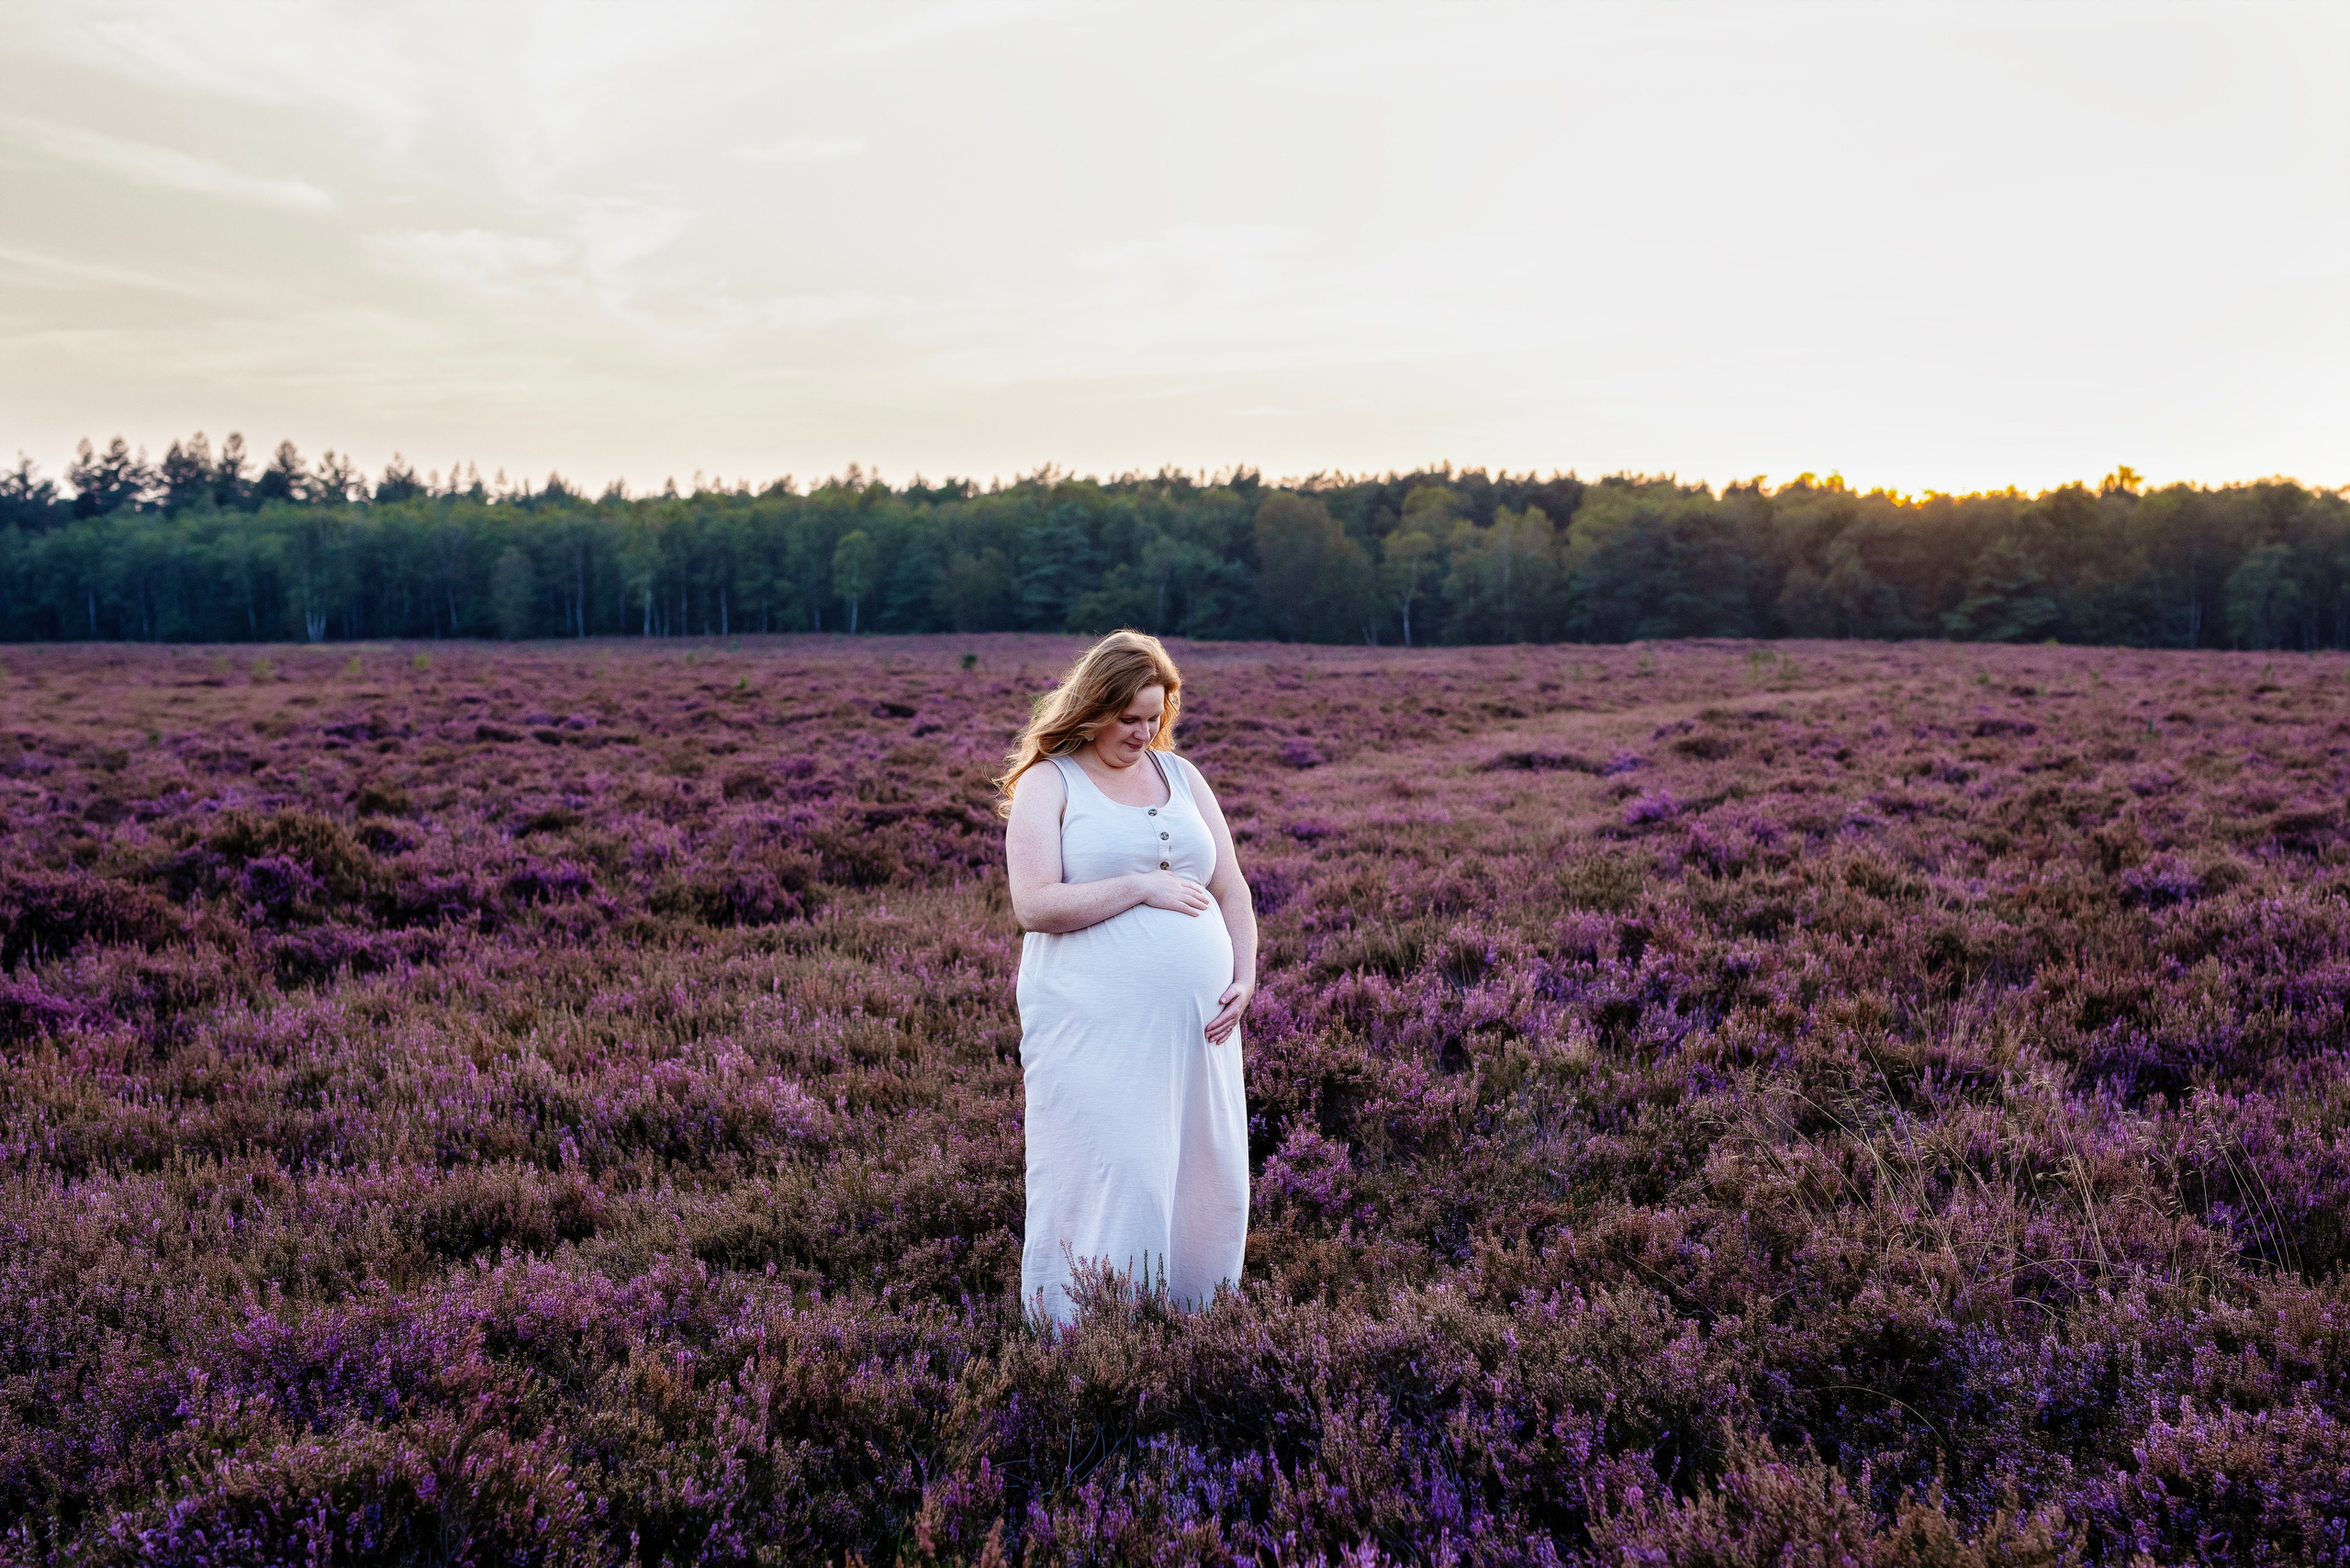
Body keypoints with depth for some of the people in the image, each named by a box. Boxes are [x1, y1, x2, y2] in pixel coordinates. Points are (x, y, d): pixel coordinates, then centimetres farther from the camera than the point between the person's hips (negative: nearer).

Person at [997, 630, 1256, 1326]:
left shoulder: (1180, 775, 15)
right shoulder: (1048, 783, 0)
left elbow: (1229, 888, 16)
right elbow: (1034, 905, -12)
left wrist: (1245, 976, 1)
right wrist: (1142, 887, -12)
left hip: (1195, 1025, 5)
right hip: (1096, 1029, -5)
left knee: (1204, 1183, 7)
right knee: (1107, 1185, -6)